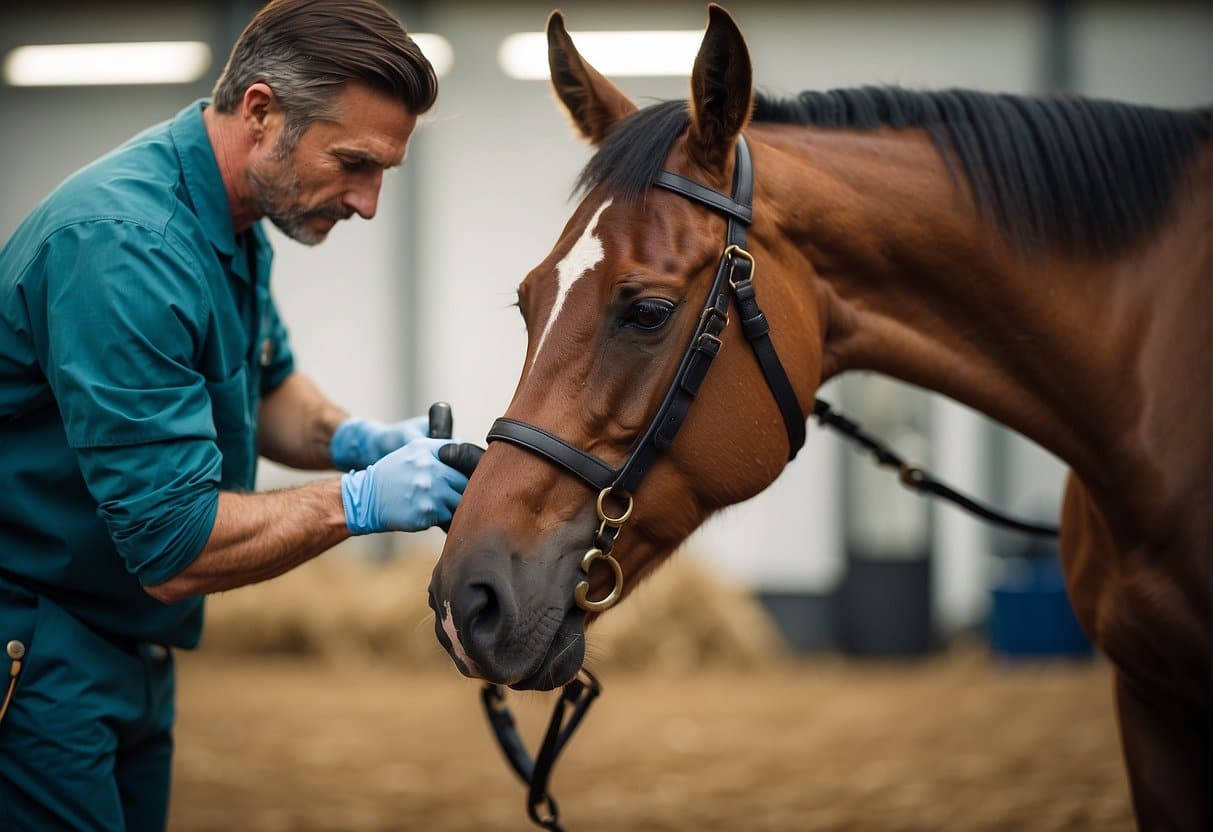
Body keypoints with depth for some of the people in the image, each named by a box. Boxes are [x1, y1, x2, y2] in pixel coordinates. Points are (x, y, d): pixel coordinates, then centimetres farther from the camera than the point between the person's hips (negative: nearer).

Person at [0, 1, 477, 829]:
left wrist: (357, 440, 0)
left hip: (130, 654, 10)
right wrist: (361, 500, -22)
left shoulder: (236, 219, 3)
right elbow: (175, 549, -28)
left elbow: (266, 386, 21)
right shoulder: (128, 250, -28)